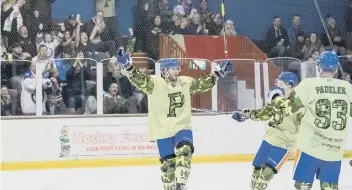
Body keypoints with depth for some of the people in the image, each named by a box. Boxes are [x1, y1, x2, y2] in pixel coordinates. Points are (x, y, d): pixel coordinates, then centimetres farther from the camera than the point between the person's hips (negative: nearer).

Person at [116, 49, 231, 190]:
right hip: (162, 130, -2)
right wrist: (127, 66, -39)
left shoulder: (186, 82, 5)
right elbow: (139, 80, -22)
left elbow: (202, 84, 17)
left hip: (182, 127, 2)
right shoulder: (155, 83, -10)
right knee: (168, 162, 3)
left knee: (185, 150, -24)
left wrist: (218, 73, 13)